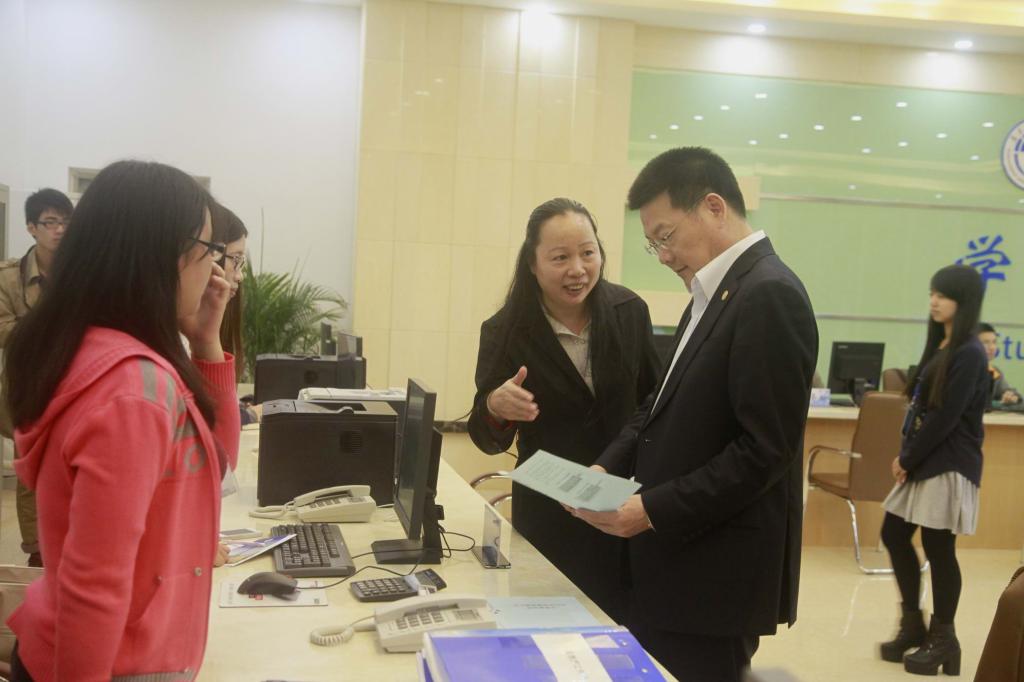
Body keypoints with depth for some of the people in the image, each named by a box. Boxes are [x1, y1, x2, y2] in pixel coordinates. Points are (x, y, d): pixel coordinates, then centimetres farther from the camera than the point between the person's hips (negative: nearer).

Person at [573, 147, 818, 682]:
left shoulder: (770, 295, -17)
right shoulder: (714, 293, 13)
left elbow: (765, 449, -22)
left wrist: (654, 511, -19)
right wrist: (609, 468, 3)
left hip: (717, 574, -9)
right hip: (678, 561, 9)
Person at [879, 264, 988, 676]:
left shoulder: (969, 354, -15)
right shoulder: (940, 346, 12)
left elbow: (945, 418, -19)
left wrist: (907, 459, -11)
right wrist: (905, 456, 5)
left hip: (949, 466, -9)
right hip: (924, 461, 9)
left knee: (938, 550, -1)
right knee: (894, 536, 11)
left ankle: (943, 640, 14)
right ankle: (913, 624, 25)